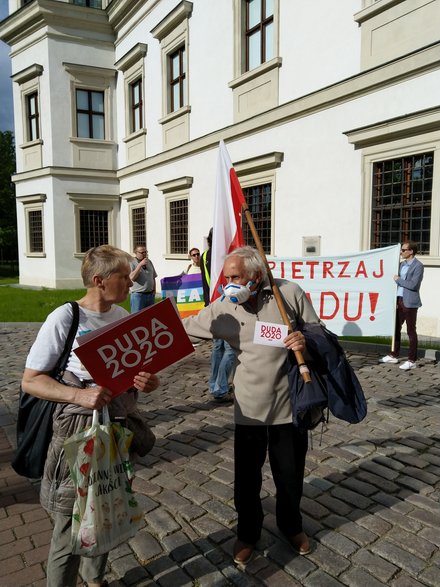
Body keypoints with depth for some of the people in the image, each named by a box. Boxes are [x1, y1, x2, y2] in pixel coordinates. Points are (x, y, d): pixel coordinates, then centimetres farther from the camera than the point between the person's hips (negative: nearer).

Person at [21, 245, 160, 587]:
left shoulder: (123, 315, 3)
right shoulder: (64, 318, -15)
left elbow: (140, 367, 12)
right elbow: (30, 381, -12)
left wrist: (150, 382, -11)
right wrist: (79, 395, -26)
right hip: (80, 432, -6)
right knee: (72, 526, 5)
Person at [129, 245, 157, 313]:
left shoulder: (149, 262, 13)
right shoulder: (131, 263, -6)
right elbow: (132, 277, -20)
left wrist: (154, 289, 9)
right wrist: (140, 264, -20)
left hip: (150, 294, 6)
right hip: (138, 295, -6)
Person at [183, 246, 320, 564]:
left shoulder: (290, 293, -9)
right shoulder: (222, 309, -4)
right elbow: (182, 327, 3)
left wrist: (306, 341, -22)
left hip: (290, 404, -1)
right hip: (249, 409, 1)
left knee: (290, 475, 17)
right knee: (247, 477, 13)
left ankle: (292, 527, 47)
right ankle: (248, 533, 41)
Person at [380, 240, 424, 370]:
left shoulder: (418, 266, -11)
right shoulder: (402, 264, 13)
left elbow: (413, 285, -21)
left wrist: (398, 280, -10)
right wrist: (395, 300, 6)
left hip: (409, 303, -8)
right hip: (399, 300, 8)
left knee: (411, 331, 0)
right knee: (396, 329, 14)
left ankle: (412, 361, 7)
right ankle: (394, 355, 26)